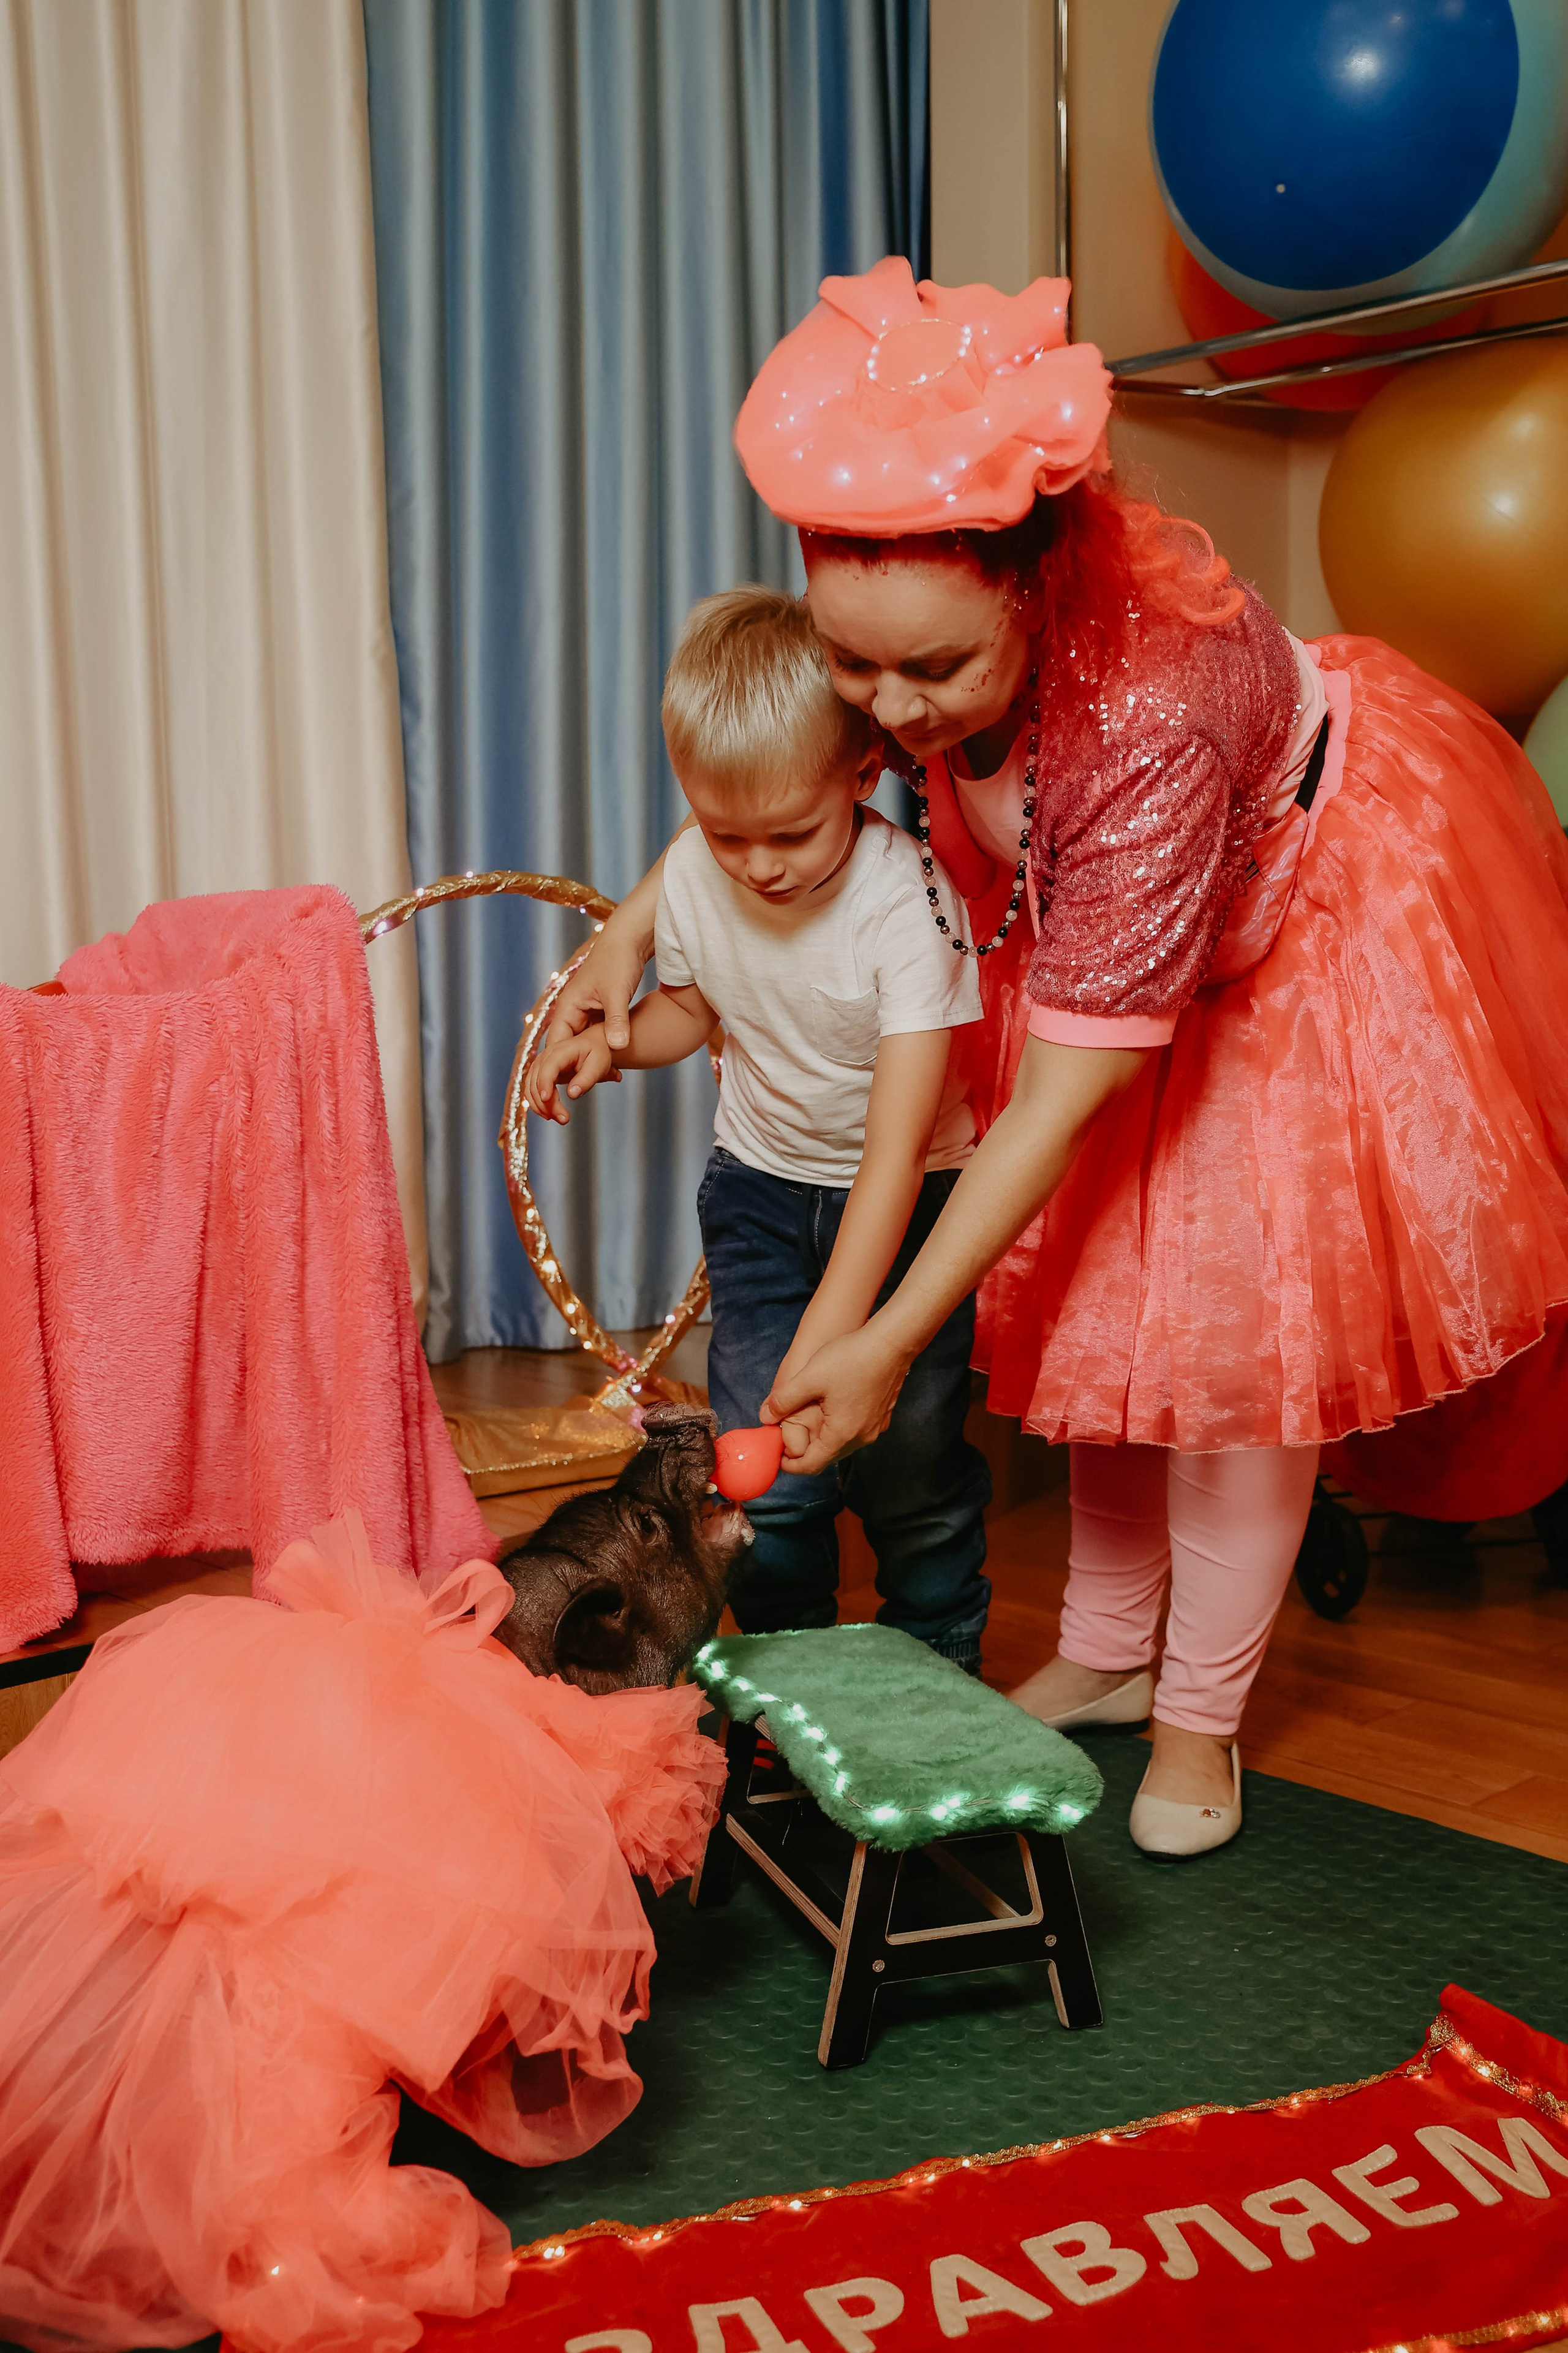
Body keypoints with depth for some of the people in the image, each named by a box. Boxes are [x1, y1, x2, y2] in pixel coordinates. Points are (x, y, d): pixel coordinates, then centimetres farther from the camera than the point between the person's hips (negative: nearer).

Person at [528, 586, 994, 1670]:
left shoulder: (907, 901, -30)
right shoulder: (694, 876, -14)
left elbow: (895, 1154, -34)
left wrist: (825, 1344, -39)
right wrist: (613, 1041, -13)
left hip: (908, 1193, -3)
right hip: (763, 1183, 4)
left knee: (910, 1457, -2)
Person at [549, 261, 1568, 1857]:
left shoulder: (1152, 717, -45)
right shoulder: (916, 616, -28)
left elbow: (1062, 1101, -38)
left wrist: (889, 1342, -34)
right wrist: (637, 921, -11)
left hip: (1301, 901, -6)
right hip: (1078, 904, 6)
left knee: (1234, 1304, -3)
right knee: (1089, 1283, 9)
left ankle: (1201, 1713, 15)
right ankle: (1103, 1652, 26)